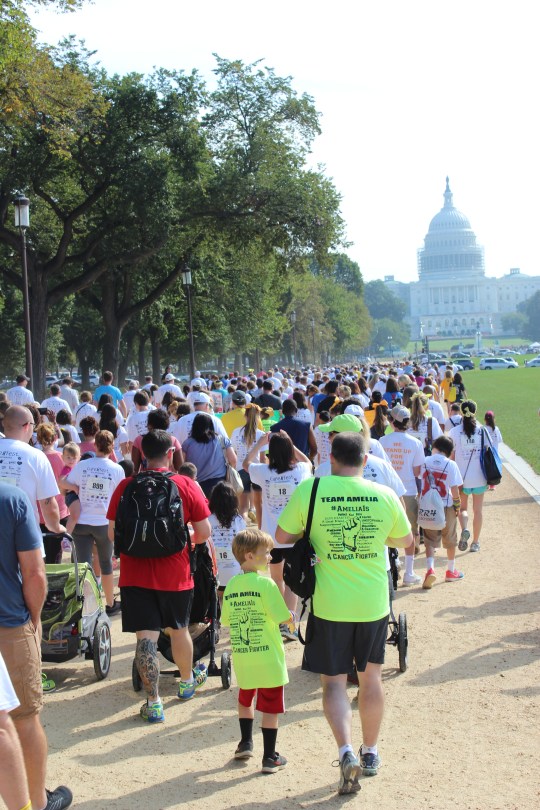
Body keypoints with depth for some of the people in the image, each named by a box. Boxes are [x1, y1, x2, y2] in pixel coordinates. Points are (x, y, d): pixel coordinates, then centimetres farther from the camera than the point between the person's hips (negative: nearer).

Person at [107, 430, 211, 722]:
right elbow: (204, 533, -4)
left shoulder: (125, 486, -4)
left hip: (135, 574, -1)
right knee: (178, 629, 21)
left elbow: (112, 533, 1)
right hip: (175, 574, 1)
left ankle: (153, 703, 1)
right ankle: (187, 681, 42)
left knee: (146, 637, 1)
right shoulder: (186, 485, -5)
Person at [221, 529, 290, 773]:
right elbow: (282, 618, -15)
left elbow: (225, 620, 9)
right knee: (271, 708, 5)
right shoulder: (265, 583, -15)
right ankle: (270, 758, 9)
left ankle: (246, 743, 33)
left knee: (245, 700, 27)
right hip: (268, 658, -5)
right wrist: (290, 616, 6)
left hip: (241, 658, 5)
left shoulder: (231, 585, 2)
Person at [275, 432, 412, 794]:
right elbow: (406, 540, 9)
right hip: (373, 602, 2)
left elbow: (282, 536, -2)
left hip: (329, 604, -2)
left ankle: (346, 751, -10)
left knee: (334, 680, 8)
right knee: (371, 677, 18)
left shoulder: (310, 491, -11)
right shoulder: (385, 495, -6)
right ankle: (371, 753, 30)